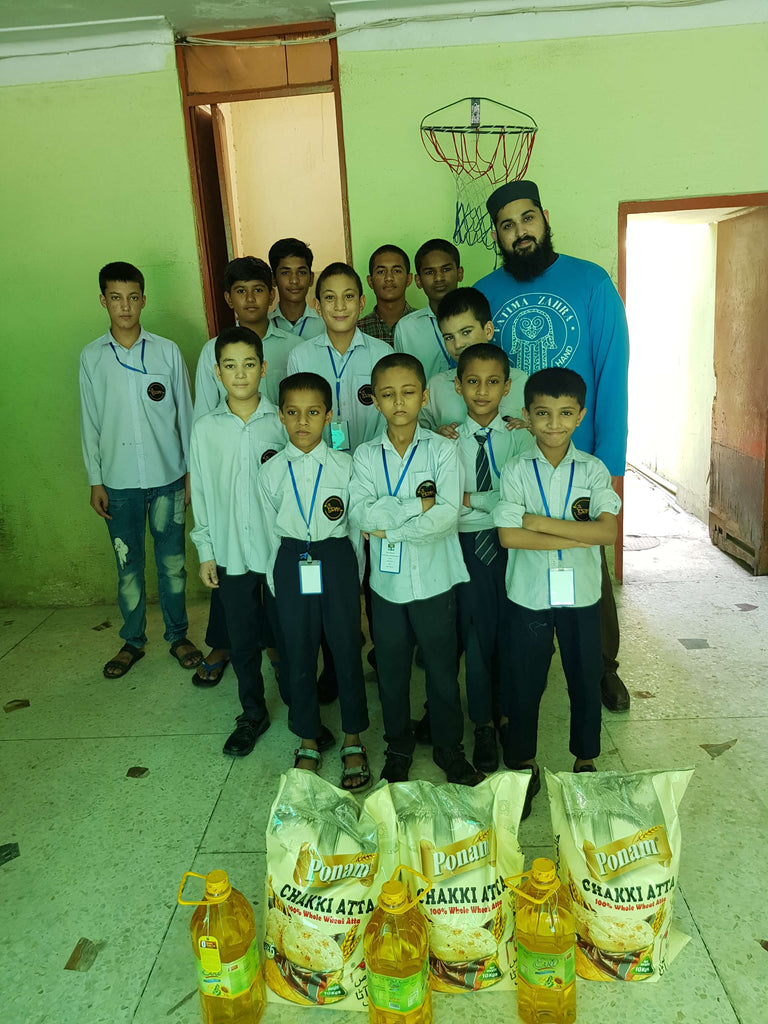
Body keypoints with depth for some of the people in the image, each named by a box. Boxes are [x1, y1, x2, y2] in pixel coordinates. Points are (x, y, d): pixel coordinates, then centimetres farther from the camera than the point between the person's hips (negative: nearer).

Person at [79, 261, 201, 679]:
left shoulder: (167, 351, 0)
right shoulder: (91, 357, 2)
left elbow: (184, 413, 3)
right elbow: (90, 422, 4)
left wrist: (192, 470, 2)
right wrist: (95, 480, 2)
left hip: (168, 476, 0)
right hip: (119, 481, 1)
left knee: (172, 562, 9)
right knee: (128, 566, 11)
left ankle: (178, 635, 26)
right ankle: (132, 641, 27)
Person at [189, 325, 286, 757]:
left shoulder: (282, 422, -5)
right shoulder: (205, 429, 0)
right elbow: (201, 494, 5)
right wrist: (206, 552, 5)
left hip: (281, 548, -1)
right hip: (231, 553, 2)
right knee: (243, 640, 14)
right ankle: (253, 714, 33)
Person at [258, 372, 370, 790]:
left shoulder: (344, 465, -4)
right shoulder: (272, 471, 0)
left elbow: (356, 526, 1)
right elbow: (272, 532, 6)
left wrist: (355, 577, 2)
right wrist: (276, 580, 5)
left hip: (337, 561, -1)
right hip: (291, 565, 1)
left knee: (347, 649, 7)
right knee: (299, 654, 11)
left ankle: (353, 740, 27)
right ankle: (308, 742, 30)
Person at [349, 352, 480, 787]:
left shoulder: (443, 449, -7)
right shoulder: (366, 455, -1)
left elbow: (448, 514, -19)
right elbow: (360, 512, -16)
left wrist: (389, 526, -16)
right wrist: (418, 505, -21)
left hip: (435, 579, -2)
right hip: (388, 582, 2)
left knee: (443, 669, 13)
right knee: (392, 670, 16)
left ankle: (449, 747, 34)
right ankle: (399, 747, 38)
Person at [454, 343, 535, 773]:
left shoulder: (520, 437, 0)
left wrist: (472, 499, -14)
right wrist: (497, 500, -13)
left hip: (511, 544, 1)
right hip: (468, 546, 0)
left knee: (509, 633, 10)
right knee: (477, 635, 8)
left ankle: (507, 717, 31)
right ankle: (484, 725, 25)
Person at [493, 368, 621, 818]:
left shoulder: (593, 469, -3)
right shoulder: (516, 470, -7)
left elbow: (609, 530, -17)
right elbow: (508, 536, -19)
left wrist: (540, 522, -21)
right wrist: (578, 536, -18)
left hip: (581, 594, 1)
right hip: (529, 594, -1)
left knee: (586, 679, 14)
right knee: (523, 682, 10)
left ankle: (585, 761, 37)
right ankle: (524, 766, 31)